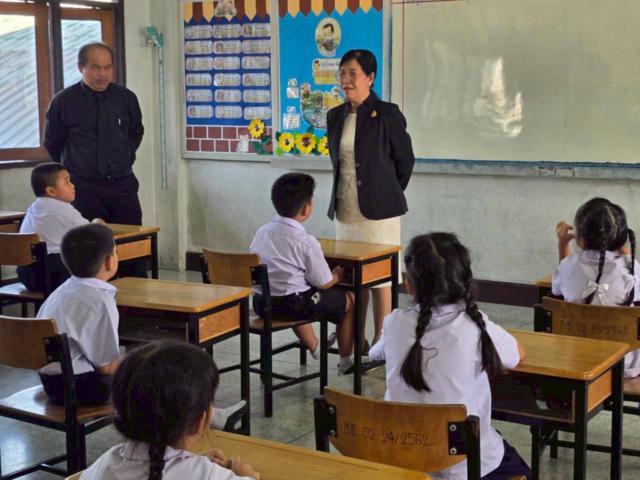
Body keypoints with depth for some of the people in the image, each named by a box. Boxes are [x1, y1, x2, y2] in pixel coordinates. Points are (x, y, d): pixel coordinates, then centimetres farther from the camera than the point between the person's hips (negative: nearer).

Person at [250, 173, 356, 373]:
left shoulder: (262, 231, 3)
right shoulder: (306, 241, -16)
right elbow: (323, 283, -10)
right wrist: (337, 276, 14)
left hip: (261, 303, 7)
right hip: (293, 304, -7)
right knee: (349, 299, 12)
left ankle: (315, 348, 58)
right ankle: (346, 361, 24)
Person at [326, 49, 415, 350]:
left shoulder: (387, 114, -9)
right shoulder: (335, 117, 9)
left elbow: (405, 160, -1)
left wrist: (388, 193, 8)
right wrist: (341, 196, 16)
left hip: (378, 208, -6)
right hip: (345, 208, 6)